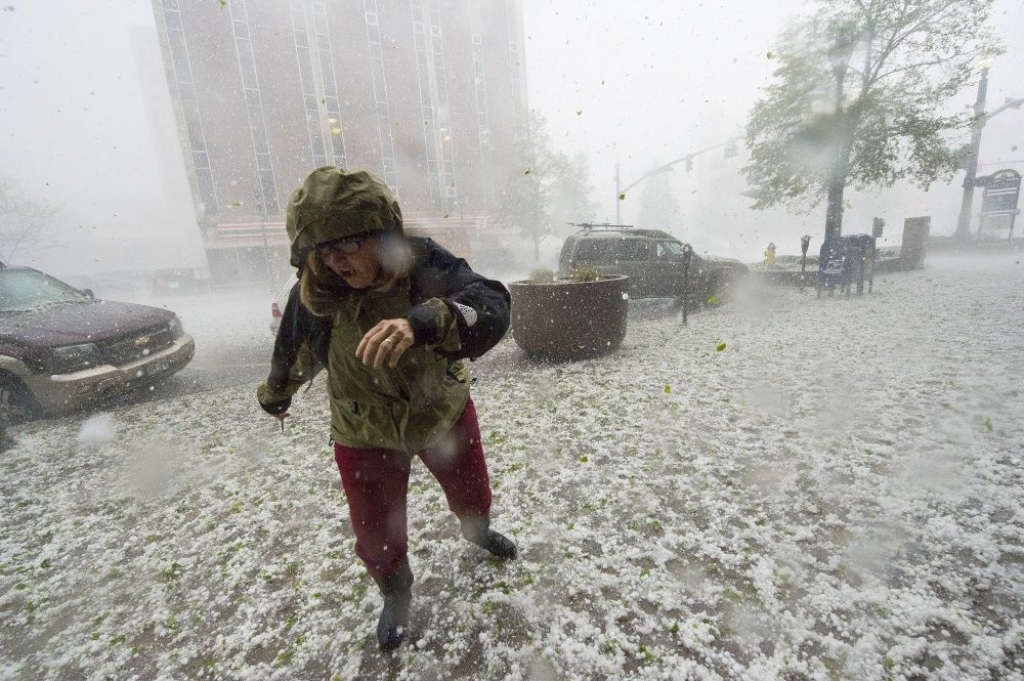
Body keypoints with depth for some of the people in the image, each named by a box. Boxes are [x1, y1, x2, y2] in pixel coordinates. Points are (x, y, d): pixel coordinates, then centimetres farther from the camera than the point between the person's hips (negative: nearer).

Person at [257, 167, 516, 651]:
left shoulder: (423, 265, -26)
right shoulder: (312, 296, -19)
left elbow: (492, 308, -43)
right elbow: (293, 357, 2)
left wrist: (421, 322, -62)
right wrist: (275, 398, 21)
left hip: (446, 415, 0)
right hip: (366, 437, 1)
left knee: (473, 497, 24)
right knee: (377, 538, 14)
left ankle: (478, 533, 63)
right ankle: (397, 595, 51)